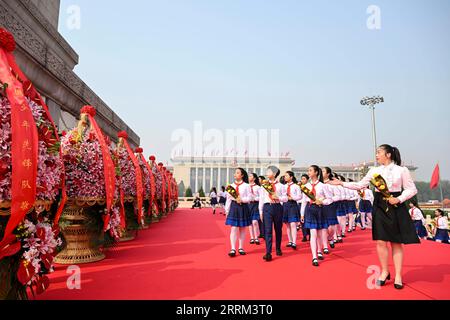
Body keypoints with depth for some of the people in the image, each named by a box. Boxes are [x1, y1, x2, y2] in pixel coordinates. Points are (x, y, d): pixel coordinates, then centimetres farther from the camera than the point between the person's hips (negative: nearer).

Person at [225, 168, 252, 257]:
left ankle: (241, 248, 19)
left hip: (243, 208, -1)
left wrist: (242, 199, -20)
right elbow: (228, 199, 6)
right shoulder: (231, 185, 6)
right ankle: (233, 249, -3)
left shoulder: (246, 186, 0)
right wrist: (227, 210, 4)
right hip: (234, 207, 1)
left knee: (242, 229, 8)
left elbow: (249, 198, -2)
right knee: (234, 229, -4)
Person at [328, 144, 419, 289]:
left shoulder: (401, 170, -3)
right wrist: (342, 183, 1)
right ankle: (384, 272, 20)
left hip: (396, 207, -2)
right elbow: (360, 185, 7)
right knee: (381, 241, 2)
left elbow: (412, 189, 0)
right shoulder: (374, 171, 5)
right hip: (380, 206, 2)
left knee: (396, 242, 4)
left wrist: (399, 199, -15)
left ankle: (398, 275, 16)